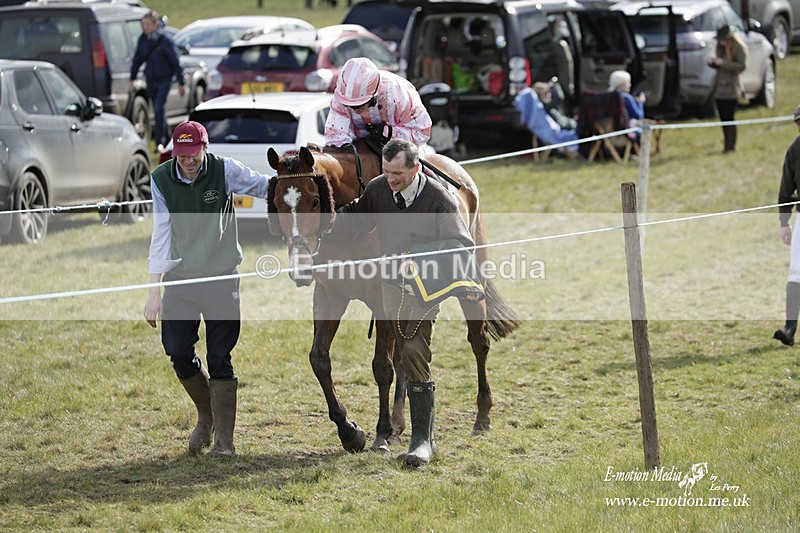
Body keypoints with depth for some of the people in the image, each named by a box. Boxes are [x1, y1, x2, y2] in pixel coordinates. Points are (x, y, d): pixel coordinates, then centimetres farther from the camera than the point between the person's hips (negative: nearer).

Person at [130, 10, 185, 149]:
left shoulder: (165, 42, -13)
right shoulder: (143, 40, 2)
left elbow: (175, 63, -8)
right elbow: (137, 59, 12)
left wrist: (181, 83, -6)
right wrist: (132, 79, 10)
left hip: (164, 79, -5)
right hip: (150, 79, 5)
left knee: (159, 108, -16)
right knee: (157, 110, 12)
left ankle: (160, 141, -12)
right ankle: (167, 138, 27)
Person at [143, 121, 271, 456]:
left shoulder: (224, 171, -8)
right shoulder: (161, 180, -2)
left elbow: (266, 186, -2)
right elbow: (161, 235, -1)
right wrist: (154, 291, -3)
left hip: (221, 277, -2)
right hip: (180, 278, 2)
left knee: (220, 359, -5)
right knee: (177, 352, -2)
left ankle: (223, 439, 3)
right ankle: (206, 415, 25)